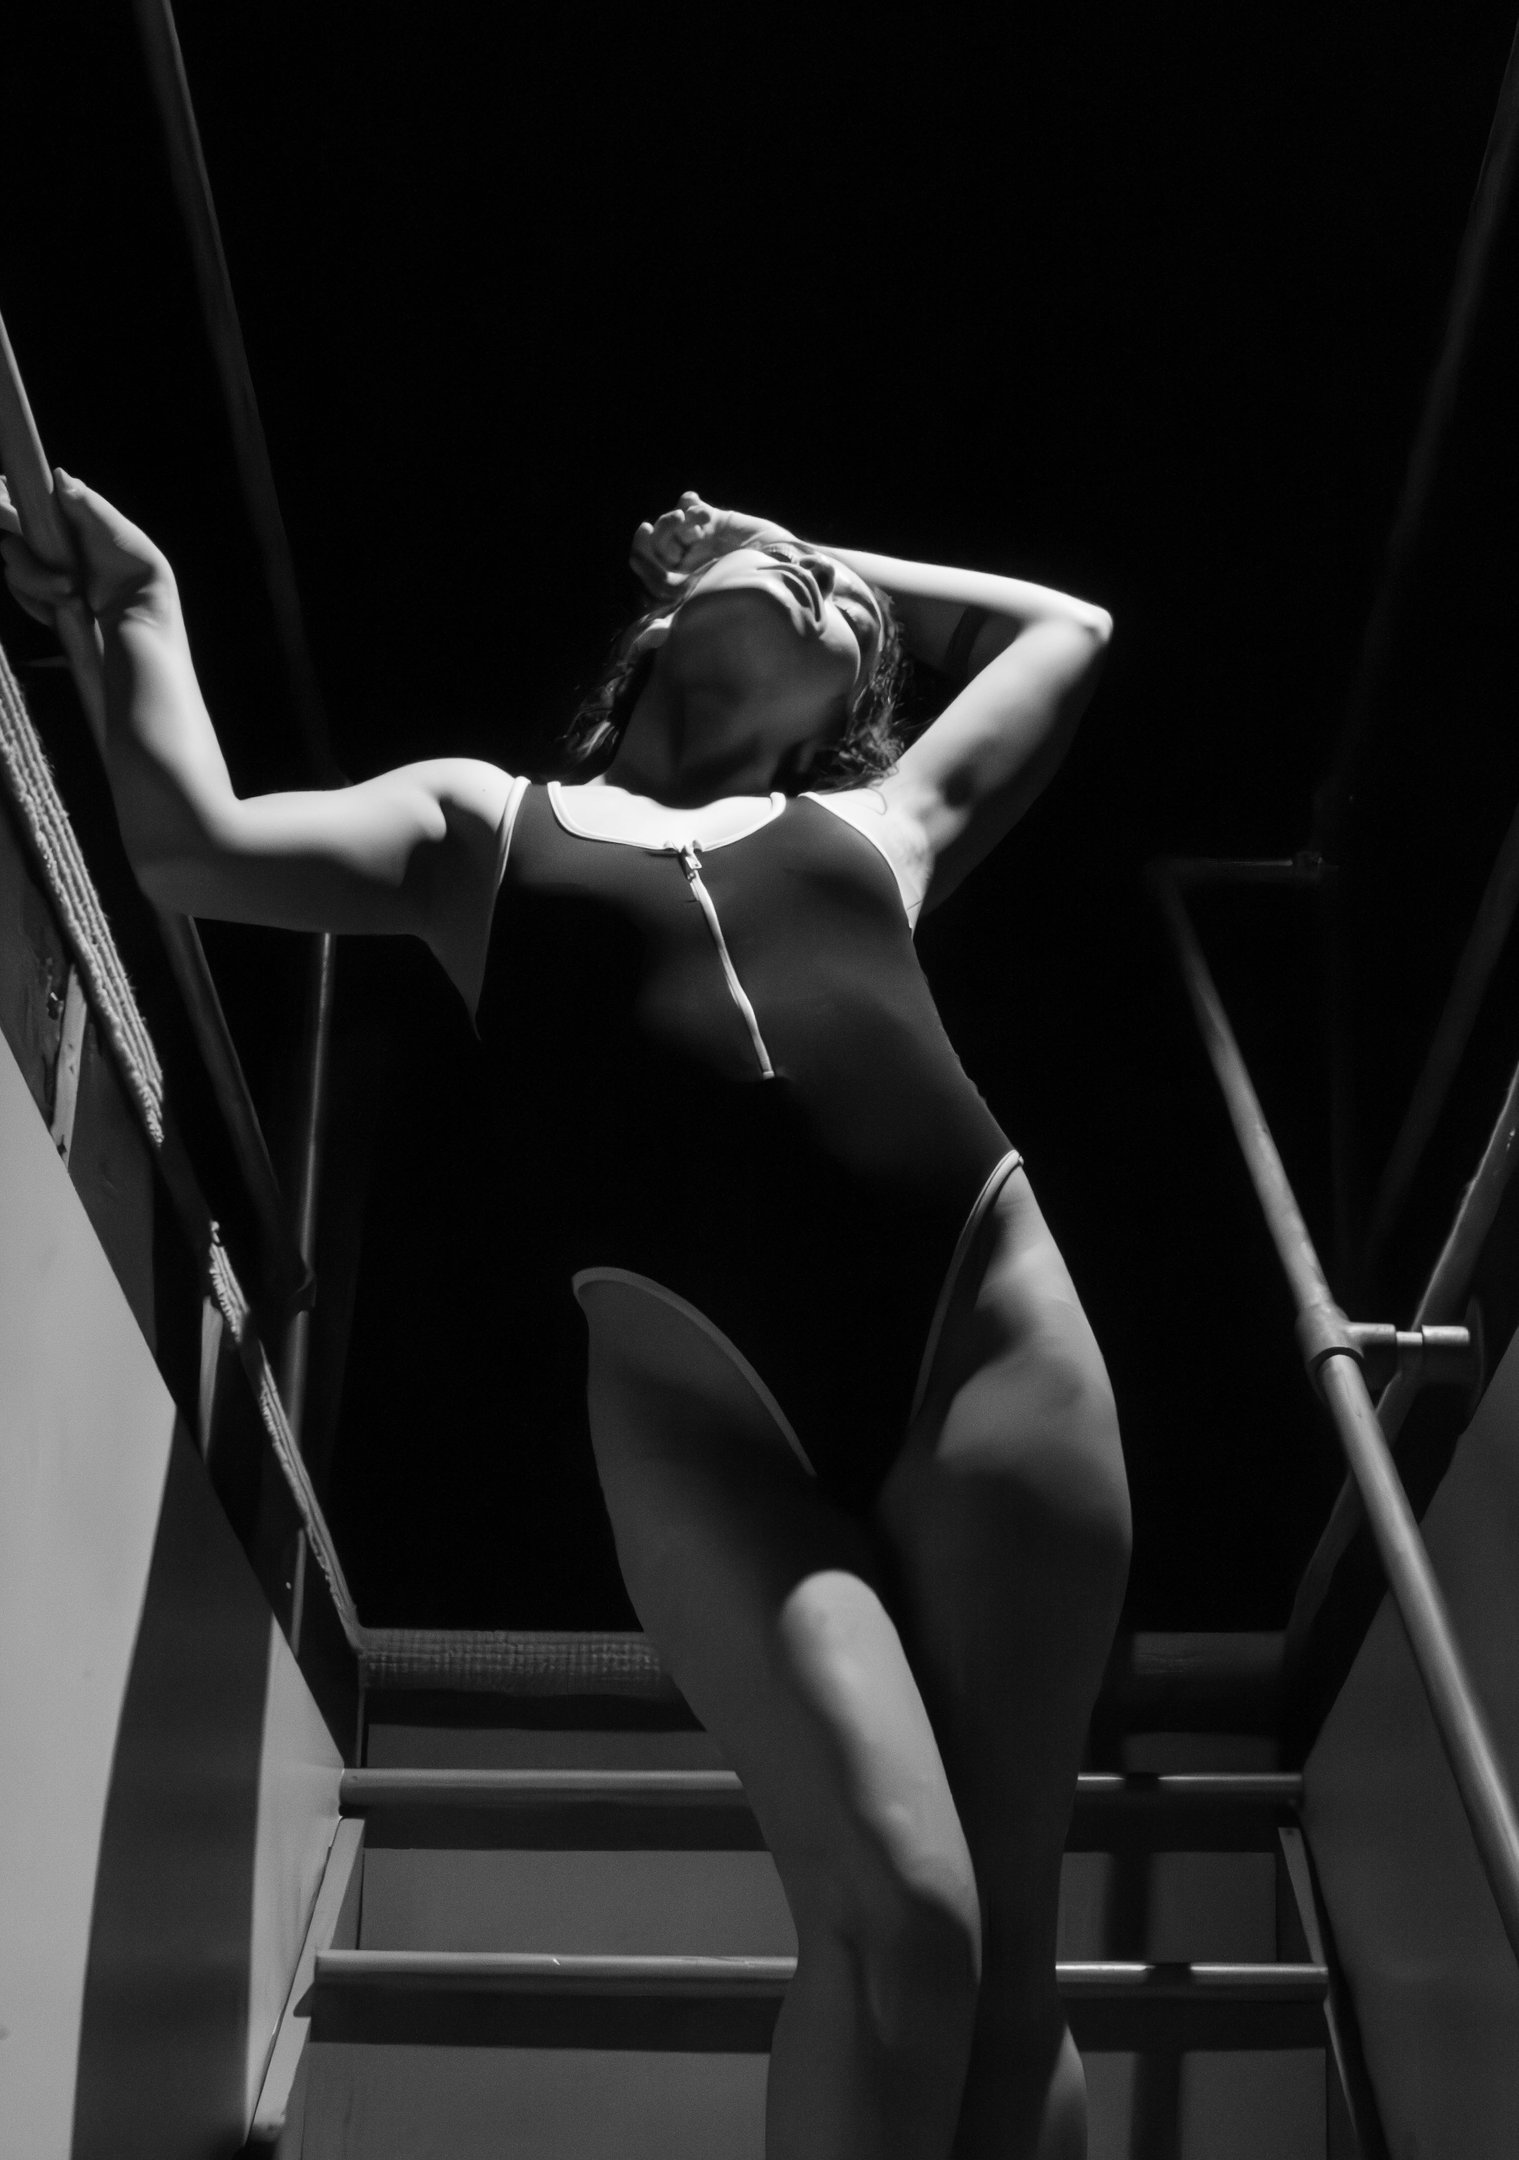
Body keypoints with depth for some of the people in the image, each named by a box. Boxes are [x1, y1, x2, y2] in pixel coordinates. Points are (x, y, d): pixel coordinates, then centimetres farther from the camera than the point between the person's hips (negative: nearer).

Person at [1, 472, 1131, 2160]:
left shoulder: (880, 825, 26)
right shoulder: (481, 825, 20)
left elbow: (1067, 628, 40)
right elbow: (194, 846, 5)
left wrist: (835, 573, 40)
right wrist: (138, 601, 14)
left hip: (988, 1324, 3)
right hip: (694, 1379, -2)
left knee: (1006, 1938, -2)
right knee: (896, 1910, -17)